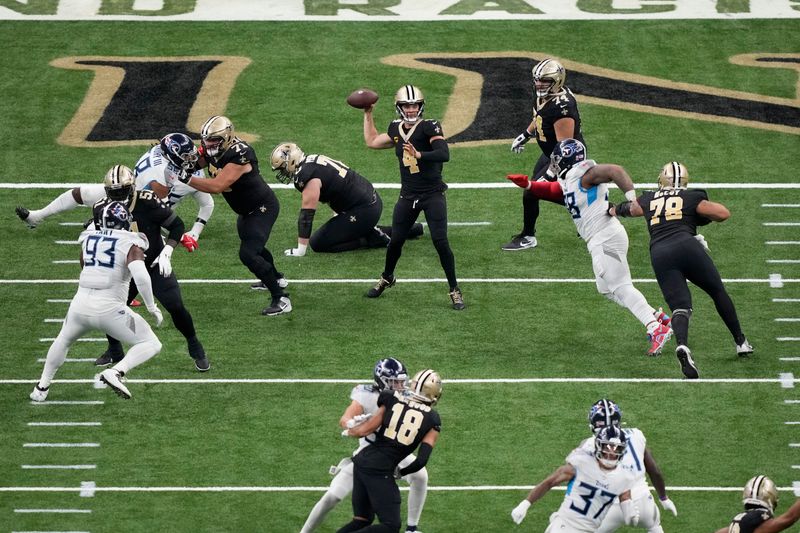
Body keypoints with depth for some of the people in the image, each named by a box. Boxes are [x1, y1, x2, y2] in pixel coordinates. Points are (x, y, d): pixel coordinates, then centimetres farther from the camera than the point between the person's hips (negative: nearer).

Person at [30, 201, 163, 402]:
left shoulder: (88, 239, 9)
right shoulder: (131, 245, -5)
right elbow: (141, 277, -21)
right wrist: (152, 307, -9)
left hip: (80, 305, 5)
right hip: (109, 310, -5)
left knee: (63, 341, 34)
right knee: (151, 345, 7)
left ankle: (42, 387, 38)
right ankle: (116, 372, -15)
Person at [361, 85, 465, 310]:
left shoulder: (429, 127, -13)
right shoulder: (396, 129, 7)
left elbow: (444, 154, -26)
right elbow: (372, 141, 24)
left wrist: (419, 155, -38)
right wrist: (368, 114, 24)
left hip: (433, 195, -5)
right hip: (408, 196, 5)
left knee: (440, 242, -11)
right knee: (395, 241, 8)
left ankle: (455, 290, 0)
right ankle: (387, 278, 34)